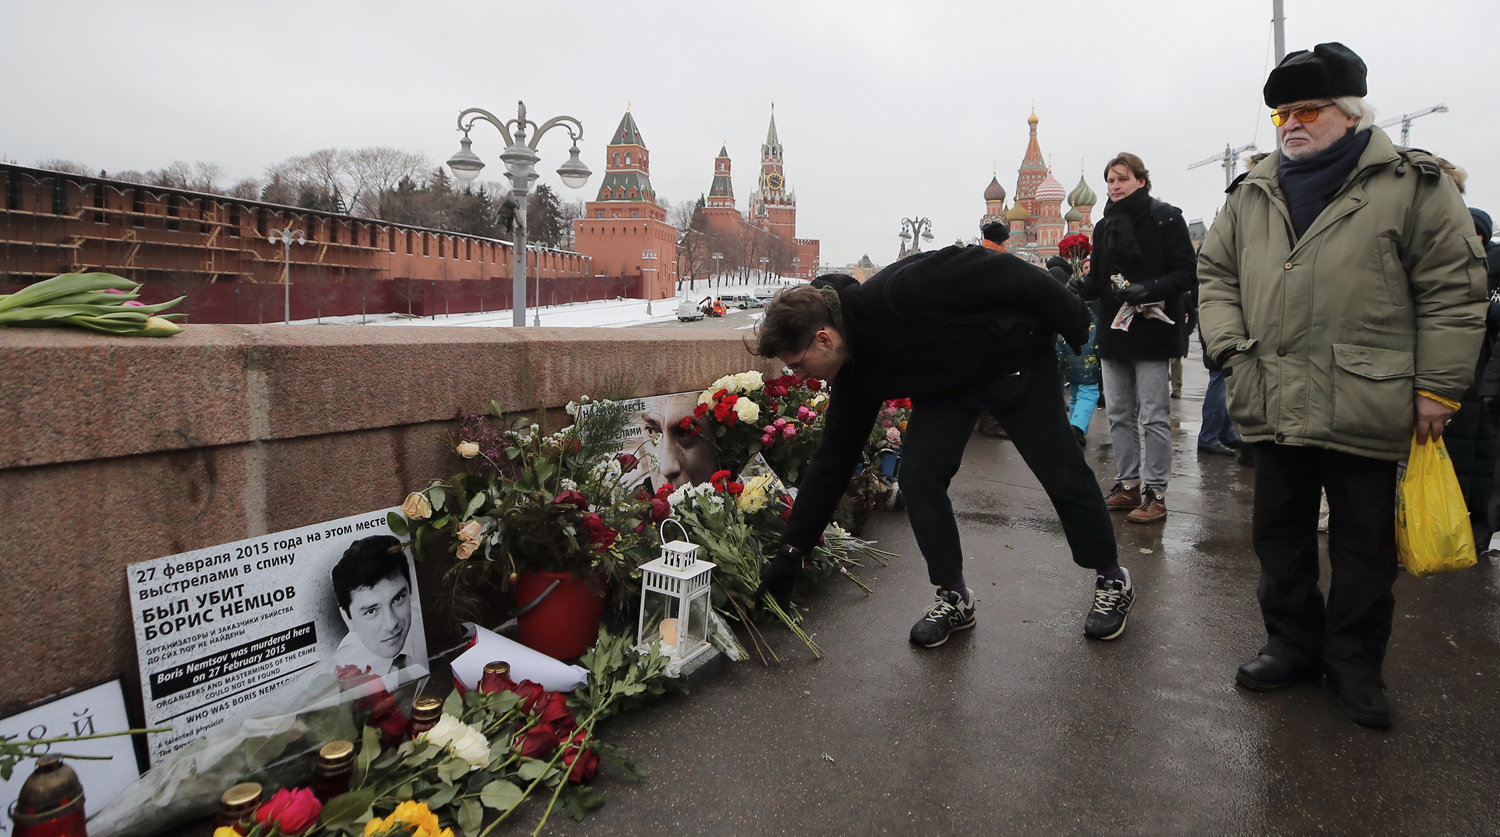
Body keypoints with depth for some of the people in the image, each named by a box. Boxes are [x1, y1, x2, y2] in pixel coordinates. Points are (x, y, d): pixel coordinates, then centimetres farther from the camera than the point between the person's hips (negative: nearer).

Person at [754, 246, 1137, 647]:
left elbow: (998, 272, -30)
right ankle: (954, 598, 6)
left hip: (1018, 356, -5)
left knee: (1062, 473, 1)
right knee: (917, 474, -10)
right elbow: (832, 461, -6)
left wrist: (1078, 329, -20)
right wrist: (790, 553, -5)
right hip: (947, 384, 6)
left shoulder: (897, 292, -37)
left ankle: (1112, 581, 25)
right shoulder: (853, 373, -12)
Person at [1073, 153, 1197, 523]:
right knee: (1118, 414, 11)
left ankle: (1155, 493, 6)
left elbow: (1185, 273, -10)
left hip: (1151, 330, -6)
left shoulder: (1166, 219, -5)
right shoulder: (1105, 226, 13)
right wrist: (1083, 286, -7)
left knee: (1154, 416, -2)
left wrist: (1148, 289, -25)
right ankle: (1128, 485, 22)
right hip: (1113, 331, 6)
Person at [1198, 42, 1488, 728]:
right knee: (1280, 533, 14)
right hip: (1273, 407, 4)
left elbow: (1453, 287, -4)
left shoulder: (1411, 184, -2)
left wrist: (1437, 388, -8)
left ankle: (1354, 663, 27)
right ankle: (1292, 644, 31)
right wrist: (1232, 348, 0)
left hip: (1366, 409, -4)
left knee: (1364, 544, 10)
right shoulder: (1251, 195, 11)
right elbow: (1215, 272, 15)